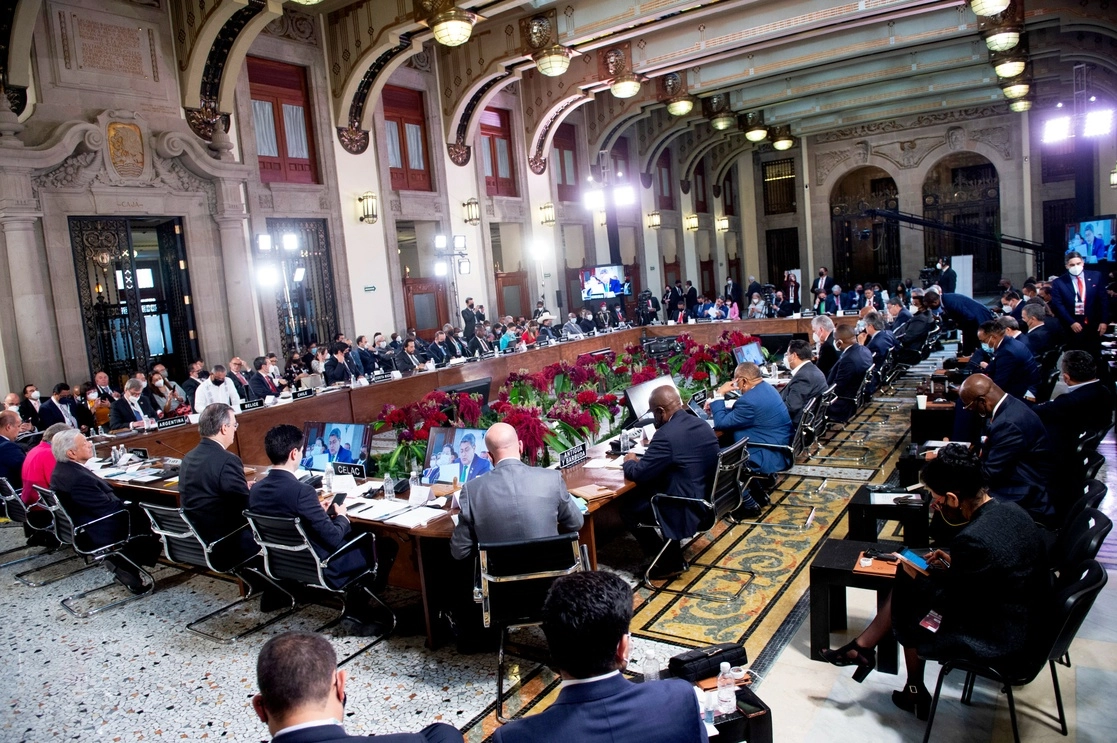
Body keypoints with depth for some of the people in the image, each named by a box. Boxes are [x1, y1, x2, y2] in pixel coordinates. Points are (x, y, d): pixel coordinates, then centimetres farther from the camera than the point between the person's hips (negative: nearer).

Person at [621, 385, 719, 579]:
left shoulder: (666, 435, -23)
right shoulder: (702, 425, 5)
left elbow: (638, 474, -17)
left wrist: (629, 462, 5)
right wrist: (644, 458, 15)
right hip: (707, 498, 9)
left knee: (628, 507, 8)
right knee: (638, 495, 22)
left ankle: (669, 561, 13)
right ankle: (672, 555, 24)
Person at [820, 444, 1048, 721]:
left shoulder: (973, 540, -32)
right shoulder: (1010, 511, -6)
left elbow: (951, 606, -20)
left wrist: (918, 577, -4)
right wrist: (954, 564, 5)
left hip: (1000, 643, -8)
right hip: (1023, 617, 8)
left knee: (908, 608, 13)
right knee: (906, 584, 11)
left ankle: (915, 693, 37)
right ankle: (862, 647, 24)